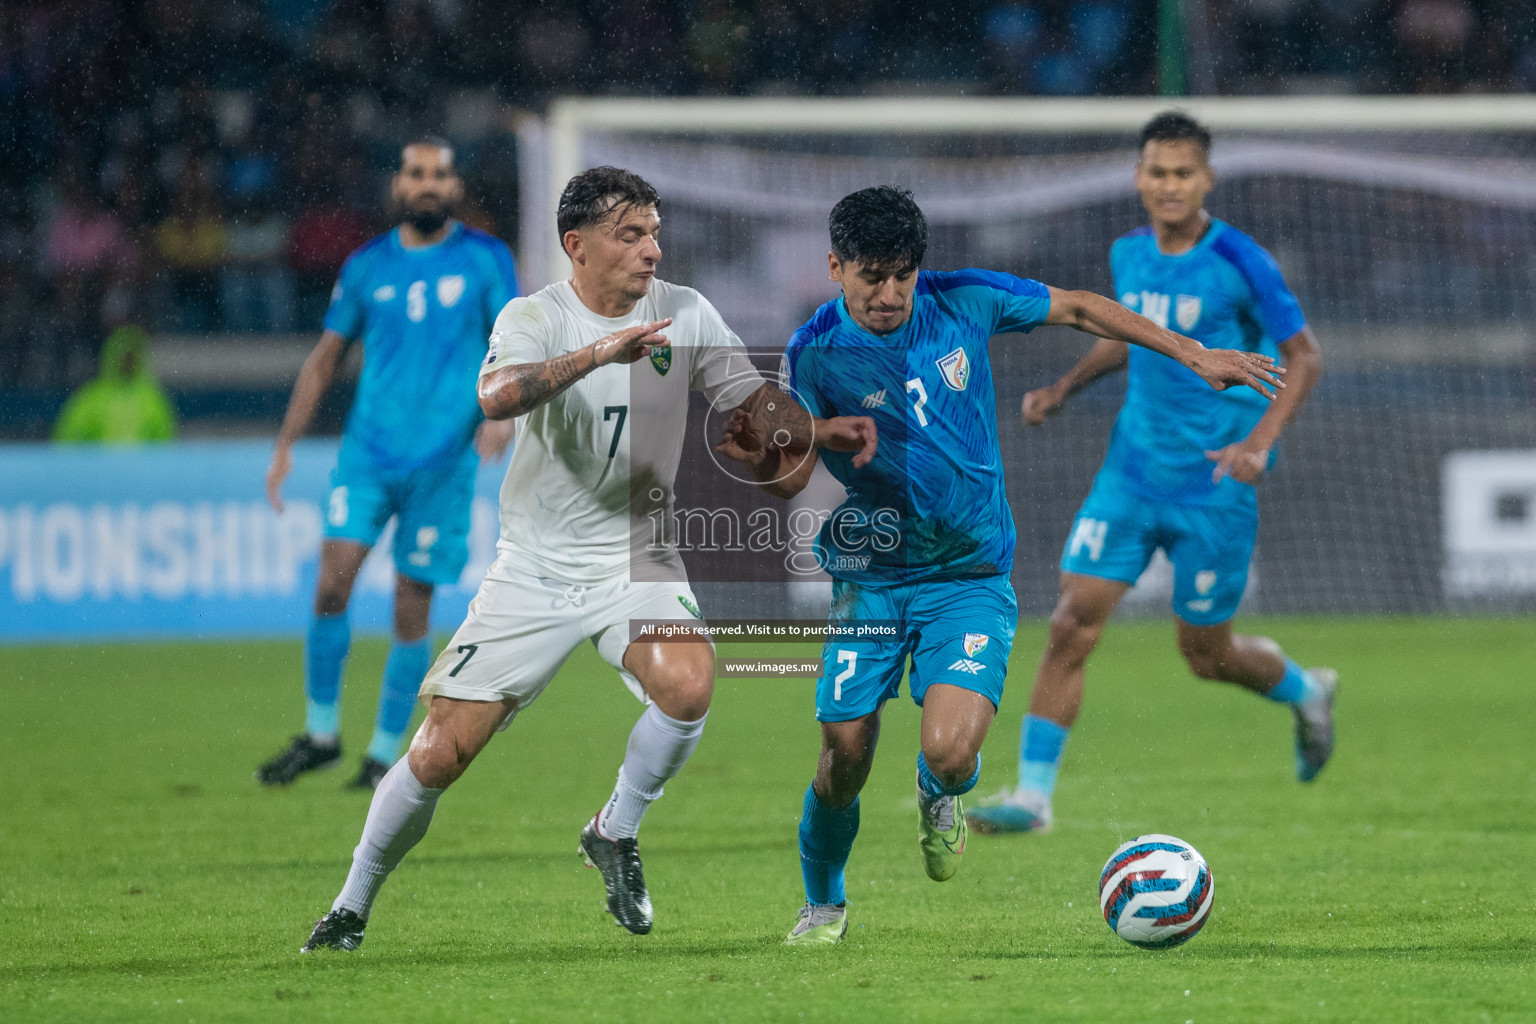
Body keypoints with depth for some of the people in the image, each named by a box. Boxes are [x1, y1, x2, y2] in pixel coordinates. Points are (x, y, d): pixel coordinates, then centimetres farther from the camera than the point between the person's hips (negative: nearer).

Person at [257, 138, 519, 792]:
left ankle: (386, 751, 14)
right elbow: (326, 356, 15)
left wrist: (504, 409, -17)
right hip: (368, 450, 1)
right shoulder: (367, 267, 8)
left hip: (442, 462, -1)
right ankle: (320, 732, 2)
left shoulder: (485, 260, 3)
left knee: (412, 610, 0)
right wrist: (285, 445, 10)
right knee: (333, 581, -13)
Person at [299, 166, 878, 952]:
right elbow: (498, 395, -32)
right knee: (440, 753, -5)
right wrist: (596, 353, -45)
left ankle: (615, 835, -1)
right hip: (535, 569, -2)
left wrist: (822, 430, -22)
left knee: (688, 685, -29)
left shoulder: (685, 315, -2)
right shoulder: (534, 318, -11)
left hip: (637, 561, 2)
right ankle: (351, 909, 17)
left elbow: (755, 403, -2)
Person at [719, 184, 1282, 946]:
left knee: (949, 751, -20)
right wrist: (754, 452, -37)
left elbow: (1076, 309, 9)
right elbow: (788, 477, -13)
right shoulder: (816, 354, -10)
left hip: (970, 576, 0)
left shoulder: (962, 303, -5)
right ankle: (823, 906, 25)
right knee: (845, 760, -4)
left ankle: (940, 796, 20)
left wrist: (1194, 355, 11)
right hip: (870, 577, 0)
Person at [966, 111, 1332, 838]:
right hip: (1133, 471, 4)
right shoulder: (1130, 255, 5)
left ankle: (1306, 693, 39)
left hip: (1213, 485, -4)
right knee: (1072, 621, -10)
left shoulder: (1239, 262, -12)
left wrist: (1261, 440, -20)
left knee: (1205, 653, 6)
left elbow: (1303, 356, -7)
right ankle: (1033, 793, -7)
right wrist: (1065, 388, 13)